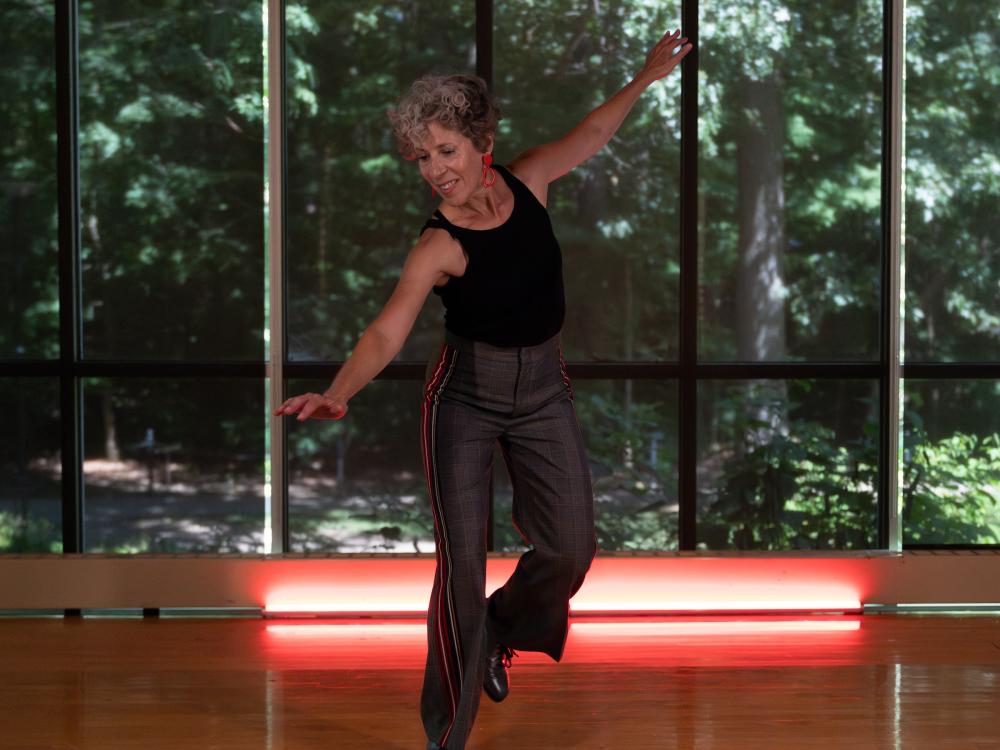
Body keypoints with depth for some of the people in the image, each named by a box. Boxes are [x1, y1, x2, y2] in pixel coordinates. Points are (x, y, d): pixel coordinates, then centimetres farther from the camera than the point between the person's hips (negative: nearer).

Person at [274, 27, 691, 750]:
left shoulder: (526, 182, -7)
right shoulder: (439, 245, -21)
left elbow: (590, 133, 13)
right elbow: (388, 331, -34)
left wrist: (645, 77, 23)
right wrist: (337, 394, -51)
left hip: (543, 390, 5)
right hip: (466, 397, -5)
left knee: (571, 550, 5)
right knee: (461, 563, -8)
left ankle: (498, 634, 36)